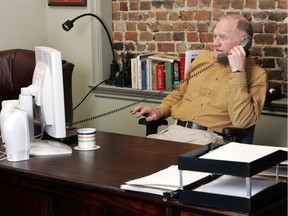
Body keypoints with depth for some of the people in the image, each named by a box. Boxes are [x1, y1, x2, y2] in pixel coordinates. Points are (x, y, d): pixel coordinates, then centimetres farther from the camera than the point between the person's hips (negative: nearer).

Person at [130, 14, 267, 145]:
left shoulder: (256, 75, -3)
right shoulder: (203, 58, 16)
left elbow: (242, 122, -17)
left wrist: (237, 72, -16)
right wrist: (160, 111, 12)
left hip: (211, 138, -5)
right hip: (174, 131, 6)